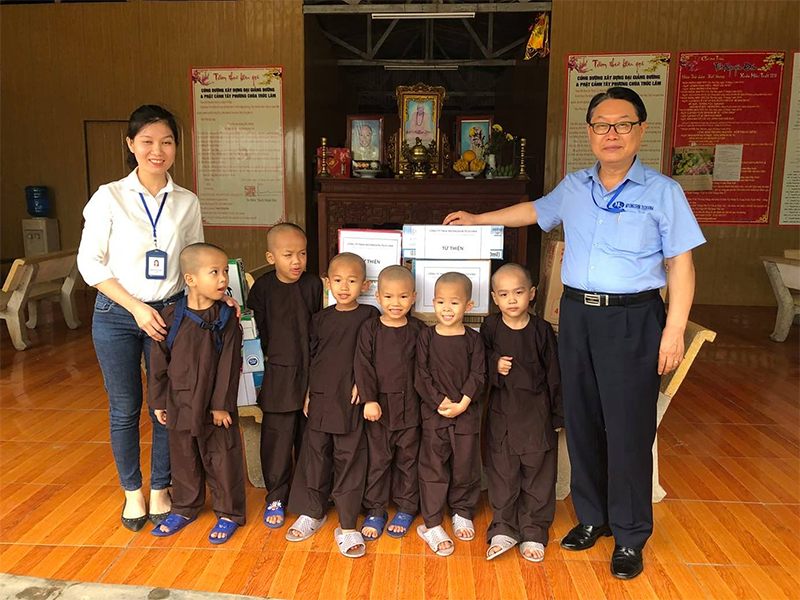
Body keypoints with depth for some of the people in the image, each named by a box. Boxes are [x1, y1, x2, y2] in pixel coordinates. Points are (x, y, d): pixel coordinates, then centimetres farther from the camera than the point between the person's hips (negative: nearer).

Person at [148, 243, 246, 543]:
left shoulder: (227, 318, -10)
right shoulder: (171, 317, -6)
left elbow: (228, 365, -10)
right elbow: (159, 362, 1)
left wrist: (222, 405, -10)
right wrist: (158, 401, 5)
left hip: (216, 407, -2)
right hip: (180, 405, 2)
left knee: (222, 460, 9)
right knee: (183, 459, 19)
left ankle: (229, 513, 27)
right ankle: (184, 508, 40)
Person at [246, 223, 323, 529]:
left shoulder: (314, 285, -2)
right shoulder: (262, 287, -2)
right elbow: (255, 331, 3)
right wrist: (263, 360, -3)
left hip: (310, 373, 1)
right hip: (278, 375, 0)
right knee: (277, 437, 5)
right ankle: (276, 497, 24)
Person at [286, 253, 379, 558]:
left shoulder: (369, 316, -3)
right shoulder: (320, 319, 7)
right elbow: (311, 356, 12)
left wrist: (362, 384, -13)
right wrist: (307, 393, 10)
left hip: (351, 399, -3)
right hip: (320, 397, 4)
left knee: (349, 459, 2)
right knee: (315, 454, 12)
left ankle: (347, 526, 13)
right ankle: (313, 513, 32)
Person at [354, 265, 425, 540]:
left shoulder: (418, 329, -1)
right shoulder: (370, 329, -4)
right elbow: (363, 366, -7)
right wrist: (369, 400, -14)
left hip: (410, 405, 1)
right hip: (379, 405, -1)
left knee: (408, 458, 12)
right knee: (378, 459, 8)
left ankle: (406, 509, 29)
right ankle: (375, 511, 24)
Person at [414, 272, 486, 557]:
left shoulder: (473, 339, 0)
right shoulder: (426, 337, -2)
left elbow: (478, 376, -4)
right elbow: (422, 376, -5)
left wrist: (462, 403, -15)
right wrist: (440, 402, -14)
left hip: (467, 413, 1)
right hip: (434, 413, -1)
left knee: (466, 464, 10)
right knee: (433, 466, 4)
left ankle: (462, 513, 32)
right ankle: (432, 524, 15)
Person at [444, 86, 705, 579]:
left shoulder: (662, 191, -3)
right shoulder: (573, 187, 10)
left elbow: (680, 263, -4)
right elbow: (535, 211, 28)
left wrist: (675, 329, -11)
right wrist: (477, 219, 29)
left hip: (633, 320, -4)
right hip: (577, 315, 5)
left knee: (628, 428, -1)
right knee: (581, 422, 10)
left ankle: (630, 536, 18)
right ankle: (592, 516, 29)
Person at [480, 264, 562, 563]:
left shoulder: (542, 330, -4)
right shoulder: (489, 327, -2)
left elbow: (553, 374, 1)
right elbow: (480, 363, 8)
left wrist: (558, 414, 1)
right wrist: (495, 366, -15)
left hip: (537, 411, 0)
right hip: (502, 411, 1)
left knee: (538, 472, 7)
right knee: (502, 472, 7)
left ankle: (533, 532, 22)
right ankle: (503, 529, 23)